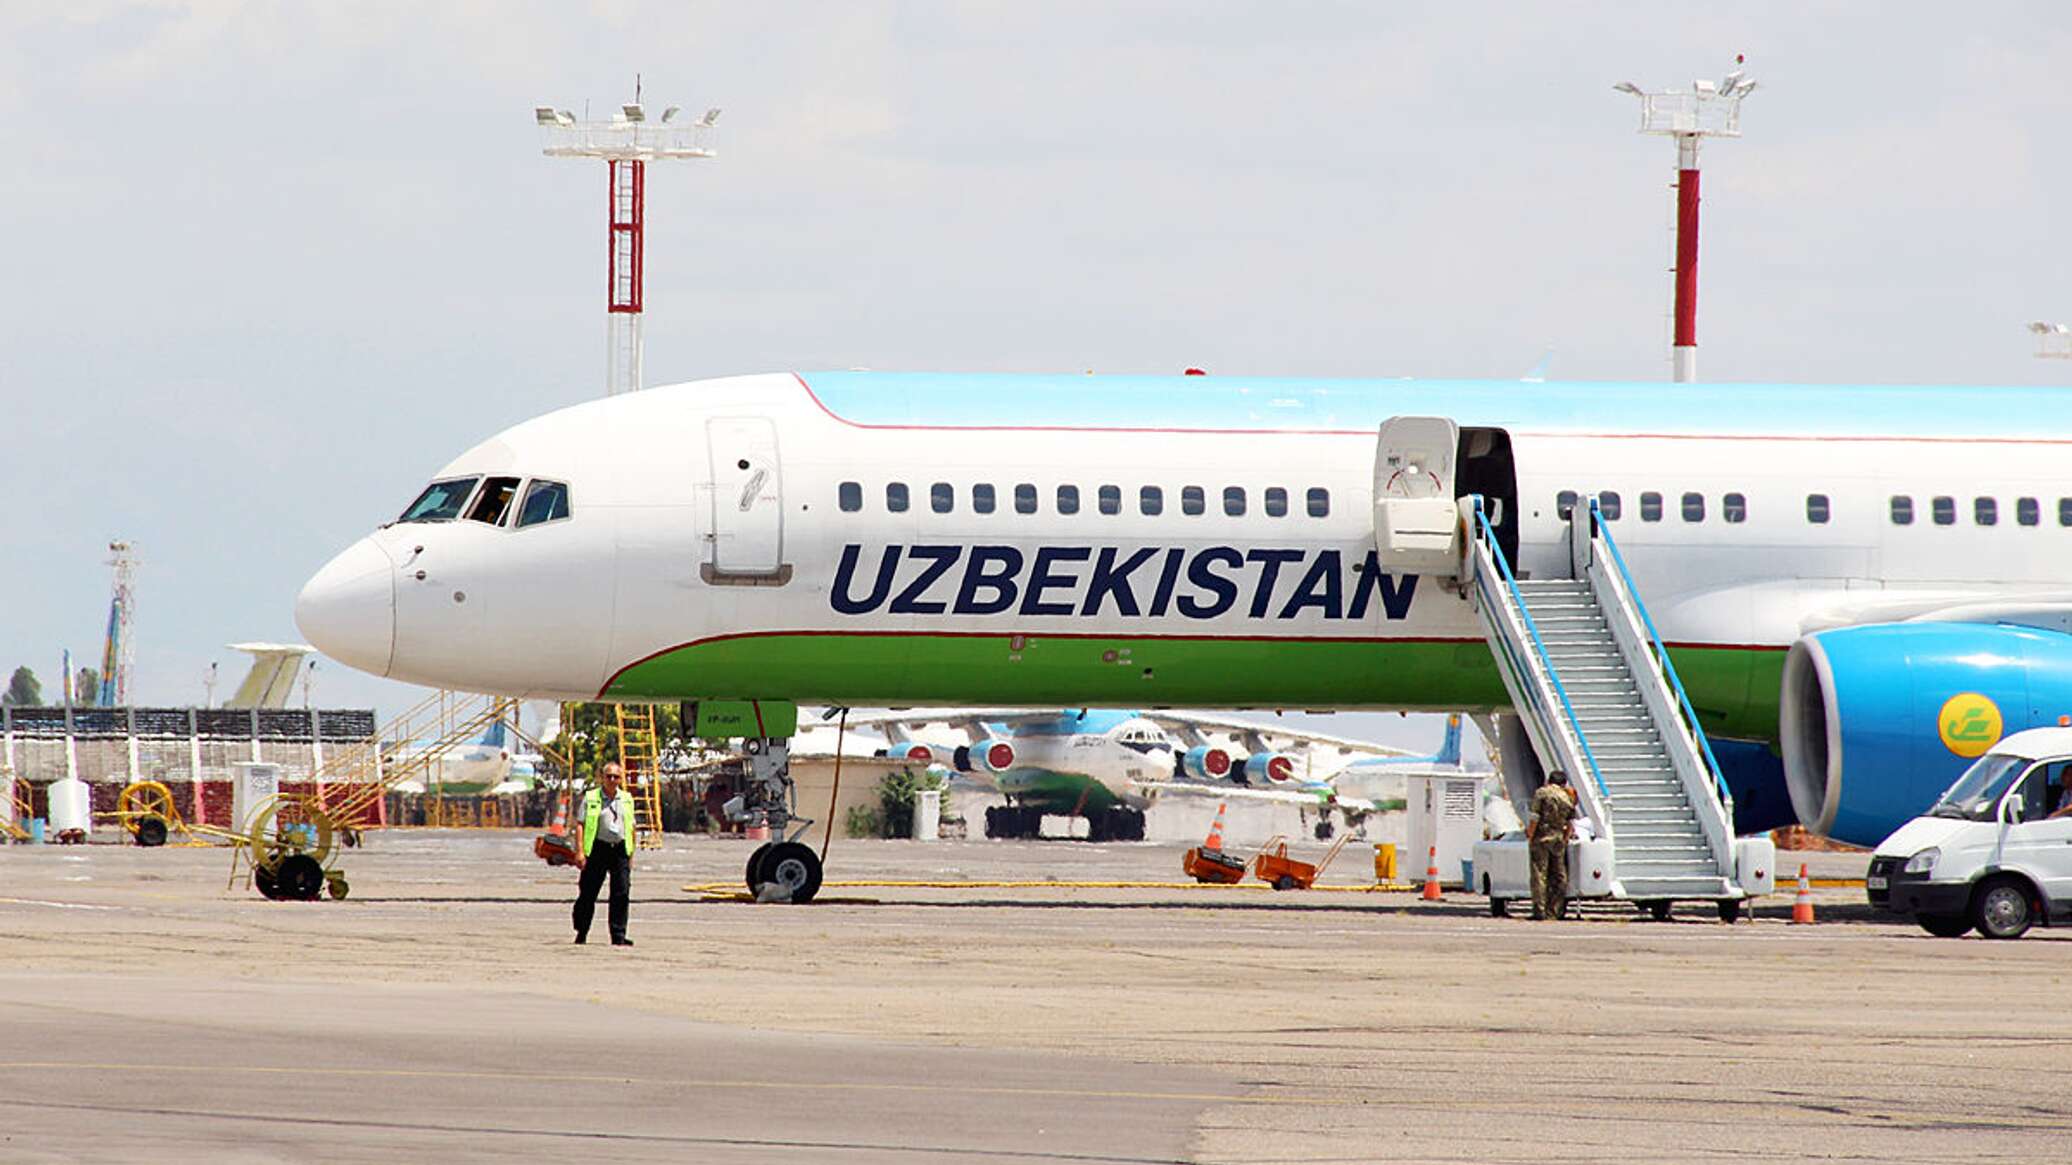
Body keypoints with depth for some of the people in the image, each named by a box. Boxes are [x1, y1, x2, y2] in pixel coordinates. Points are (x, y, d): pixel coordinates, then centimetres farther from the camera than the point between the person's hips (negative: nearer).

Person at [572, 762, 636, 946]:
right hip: (598, 847, -3)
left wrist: (631, 854, 14)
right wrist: (580, 851, -12)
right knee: (588, 893, 2)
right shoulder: (591, 798, 2)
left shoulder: (626, 799, 13)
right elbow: (580, 825, -2)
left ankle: (618, 936, -2)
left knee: (622, 894, -5)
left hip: (620, 849, 3)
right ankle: (581, 933, 15)